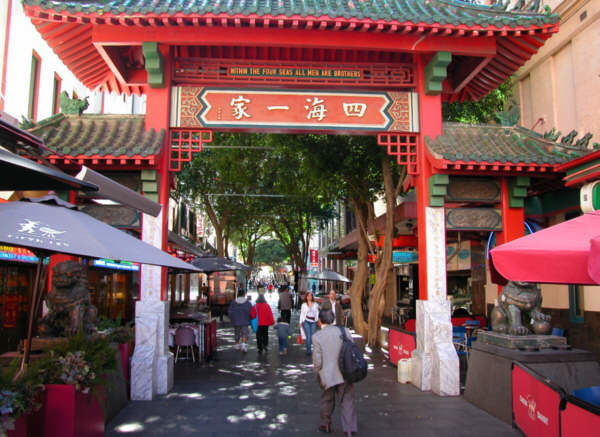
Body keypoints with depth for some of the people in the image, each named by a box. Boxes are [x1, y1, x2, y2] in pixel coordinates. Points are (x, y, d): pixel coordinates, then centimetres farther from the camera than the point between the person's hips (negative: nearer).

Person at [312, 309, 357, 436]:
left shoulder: (317, 336, -9)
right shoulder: (344, 331, -3)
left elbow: (317, 360, -9)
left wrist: (317, 373, 8)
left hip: (328, 375, -1)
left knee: (327, 400, 20)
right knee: (347, 401, 9)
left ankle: (325, 425, 36)